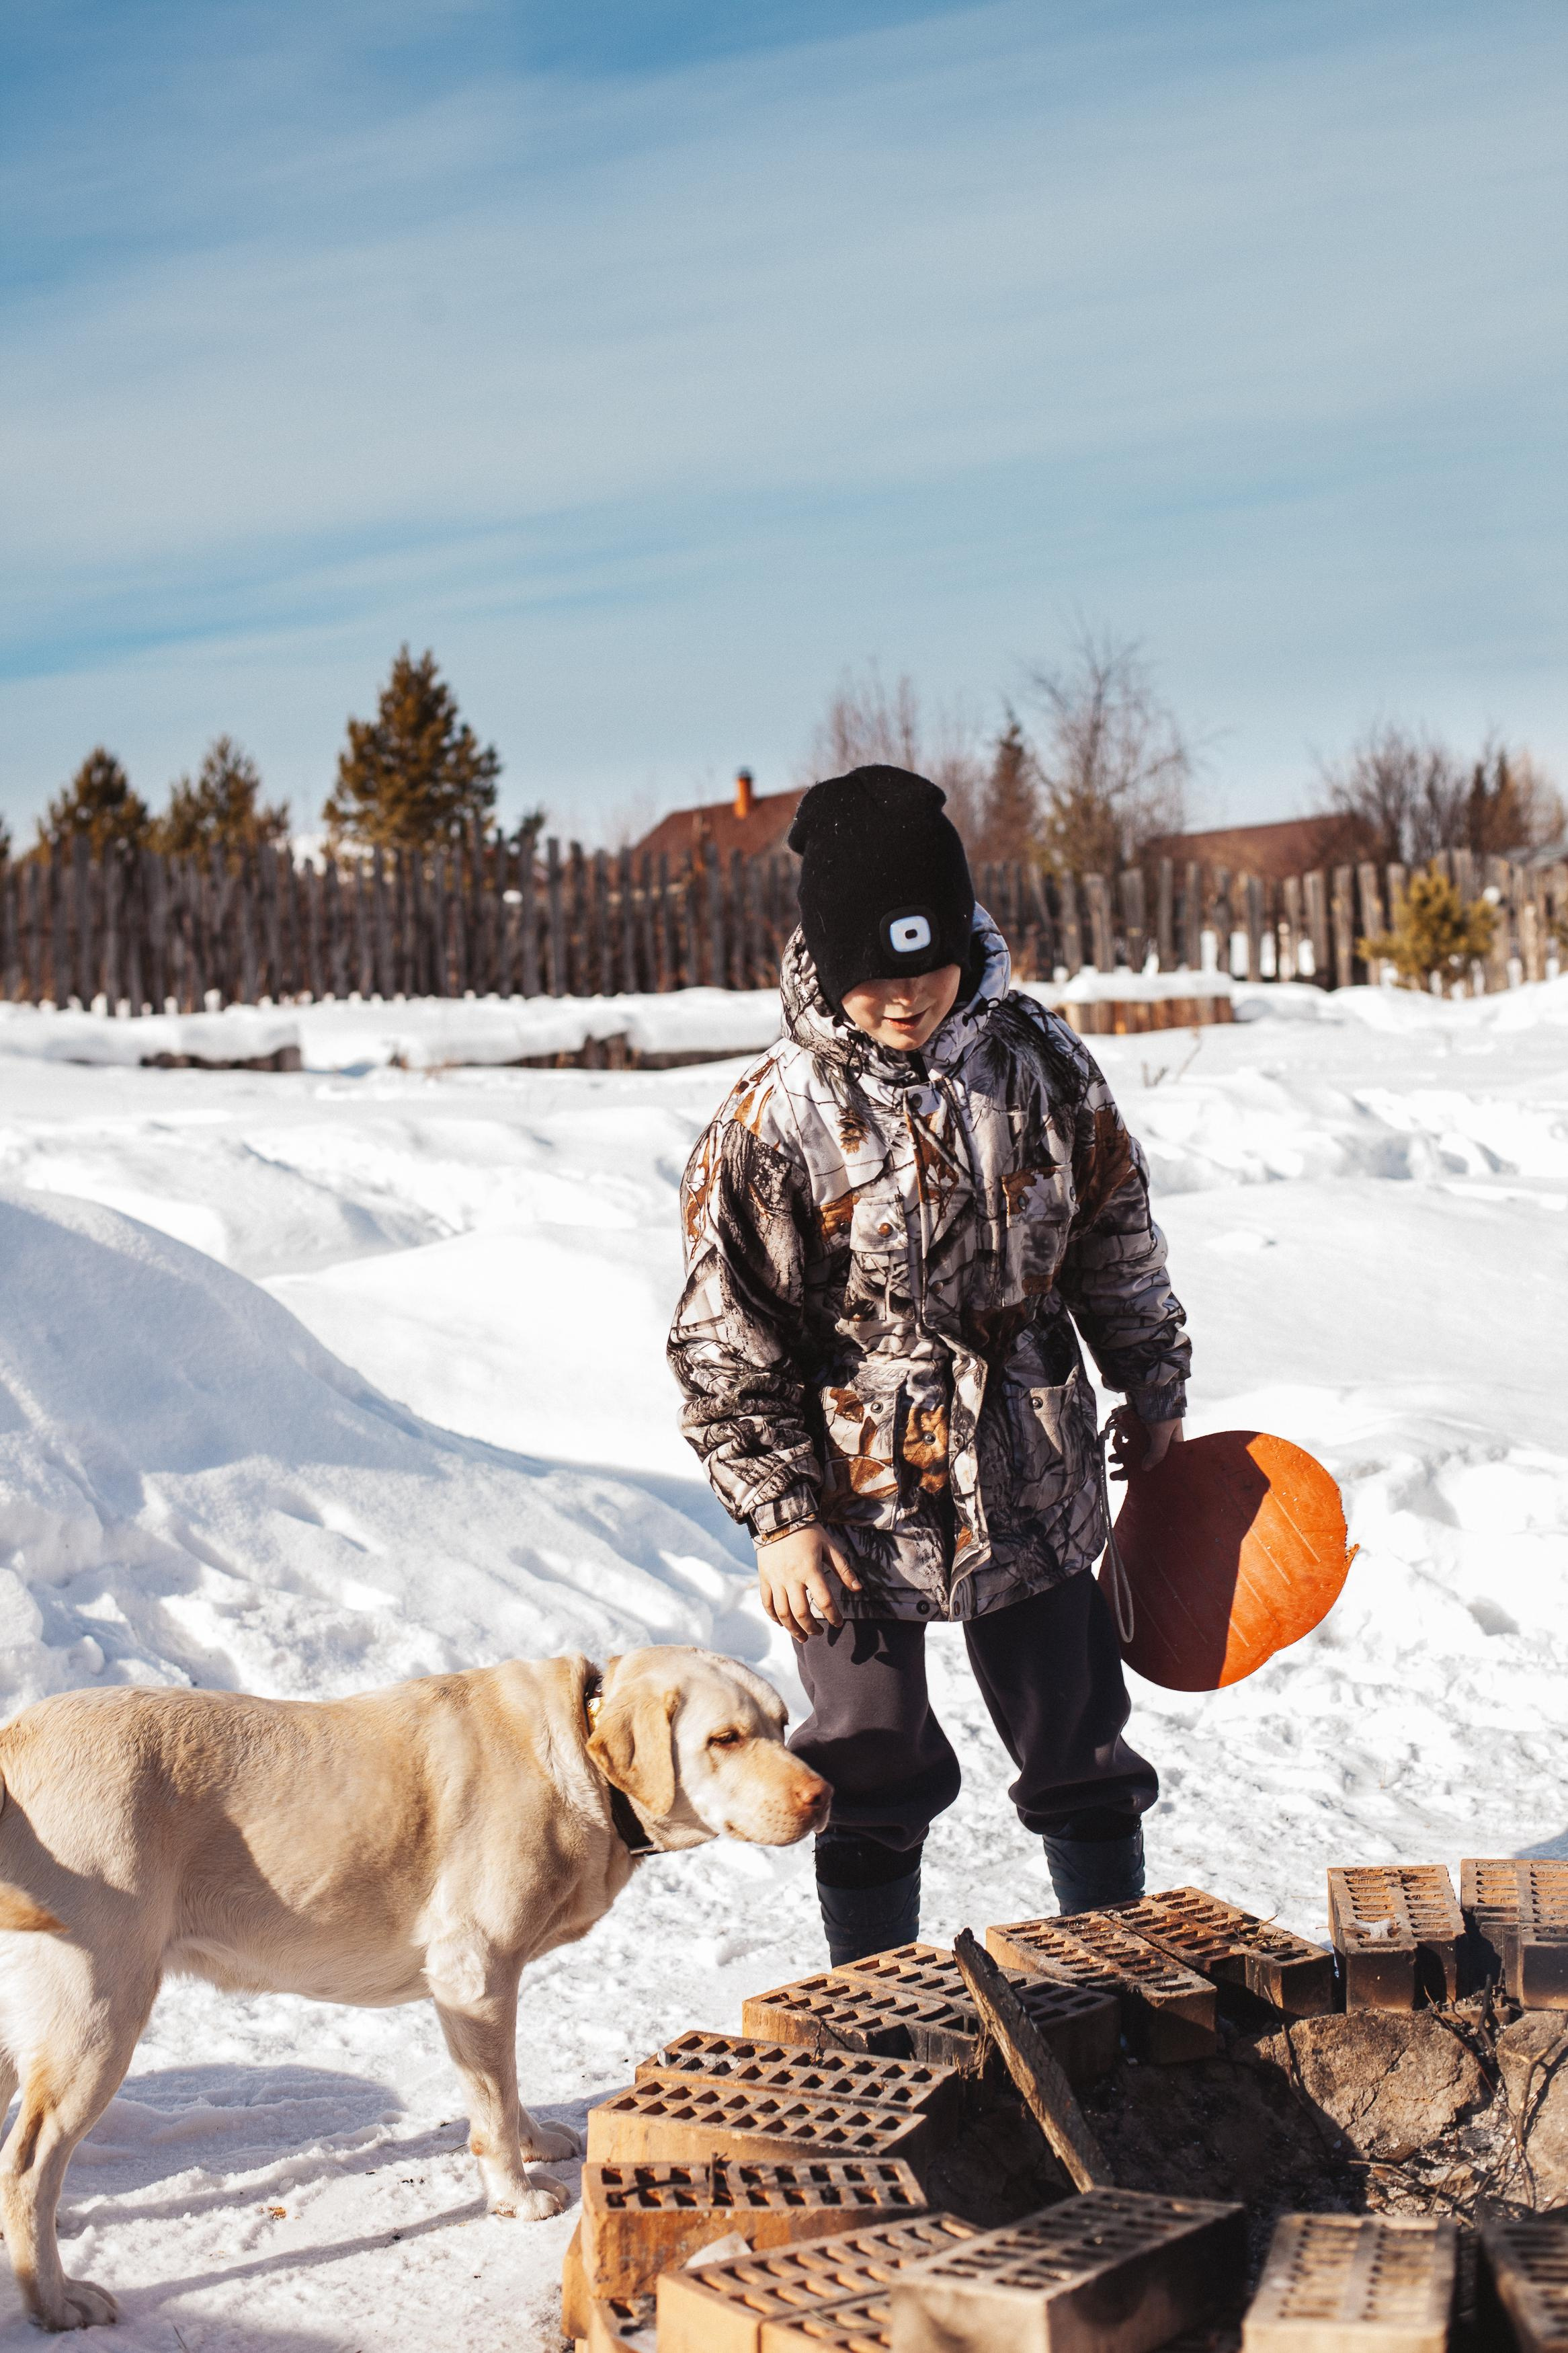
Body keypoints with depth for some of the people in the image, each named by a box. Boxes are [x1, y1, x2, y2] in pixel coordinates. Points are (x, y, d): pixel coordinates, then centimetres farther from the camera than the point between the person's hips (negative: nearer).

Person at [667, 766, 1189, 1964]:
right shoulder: (773, 1120, -14)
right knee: (874, 1788, 9)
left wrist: (1154, 1393, 17)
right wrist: (779, 1512, -11)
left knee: (1082, 1754, 15)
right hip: (861, 1509, -3)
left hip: (1033, 1491, 3)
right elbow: (728, 1343, -8)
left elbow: (1117, 1238, 10)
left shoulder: (1038, 1059, -5)